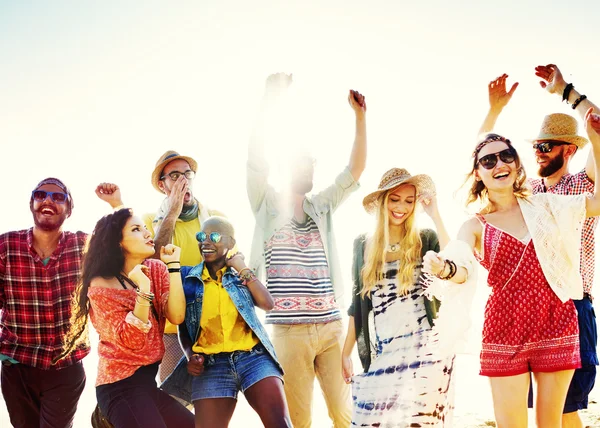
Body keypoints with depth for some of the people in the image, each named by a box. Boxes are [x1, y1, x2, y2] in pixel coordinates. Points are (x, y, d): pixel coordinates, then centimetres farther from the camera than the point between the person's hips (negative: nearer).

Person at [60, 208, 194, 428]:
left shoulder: (156, 269, 3)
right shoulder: (101, 285, -10)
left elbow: (176, 317, -11)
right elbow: (131, 340, -18)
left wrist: (173, 265, -15)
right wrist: (143, 291, -29)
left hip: (149, 379, 6)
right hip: (121, 386, -6)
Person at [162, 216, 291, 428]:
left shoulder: (242, 275, 16)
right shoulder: (187, 276, 13)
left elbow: (267, 304, 0)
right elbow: (182, 325, 14)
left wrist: (242, 269, 3)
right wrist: (190, 354, -3)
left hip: (253, 356, 0)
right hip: (210, 364, 0)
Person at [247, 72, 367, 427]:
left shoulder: (322, 207, 15)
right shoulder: (267, 205, 6)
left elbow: (356, 169, 7)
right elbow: (256, 158, -7)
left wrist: (360, 118, -4)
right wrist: (269, 101, -13)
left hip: (332, 324, 3)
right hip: (289, 330, -3)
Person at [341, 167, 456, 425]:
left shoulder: (426, 240, 3)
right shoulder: (363, 244, 11)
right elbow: (358, 304, 14)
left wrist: (435, 216, -13)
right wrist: (346, 352, 11)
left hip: (426, 348, -2)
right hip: (383, 354, 3)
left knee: (422, 420, -5)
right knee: (369, 420, -4)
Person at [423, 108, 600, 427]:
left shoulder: (545, 205, 8)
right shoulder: (475, 227, 1)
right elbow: (464, 271, -16)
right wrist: (445, 269, -41)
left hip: (558, 325, 2)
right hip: (505, 329, -1)